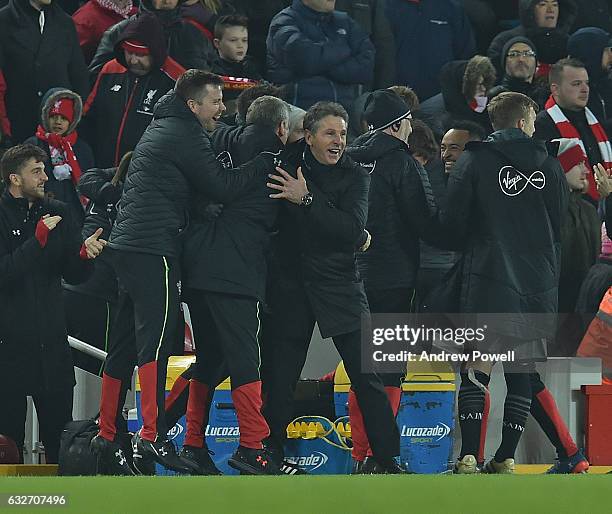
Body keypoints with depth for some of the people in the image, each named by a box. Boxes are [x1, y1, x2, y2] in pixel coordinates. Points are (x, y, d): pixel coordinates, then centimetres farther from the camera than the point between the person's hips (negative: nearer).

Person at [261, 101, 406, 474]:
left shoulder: (355, 176, -2)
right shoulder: (289, 162, 2)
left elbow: (352, 229, -16)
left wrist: (307, 200, -22)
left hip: (339, 284, -1)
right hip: (290, 284, 1)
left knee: (367, 377, -3)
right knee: (279, 378, 4)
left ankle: (388, 460, 2)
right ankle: (272, 455, 15)